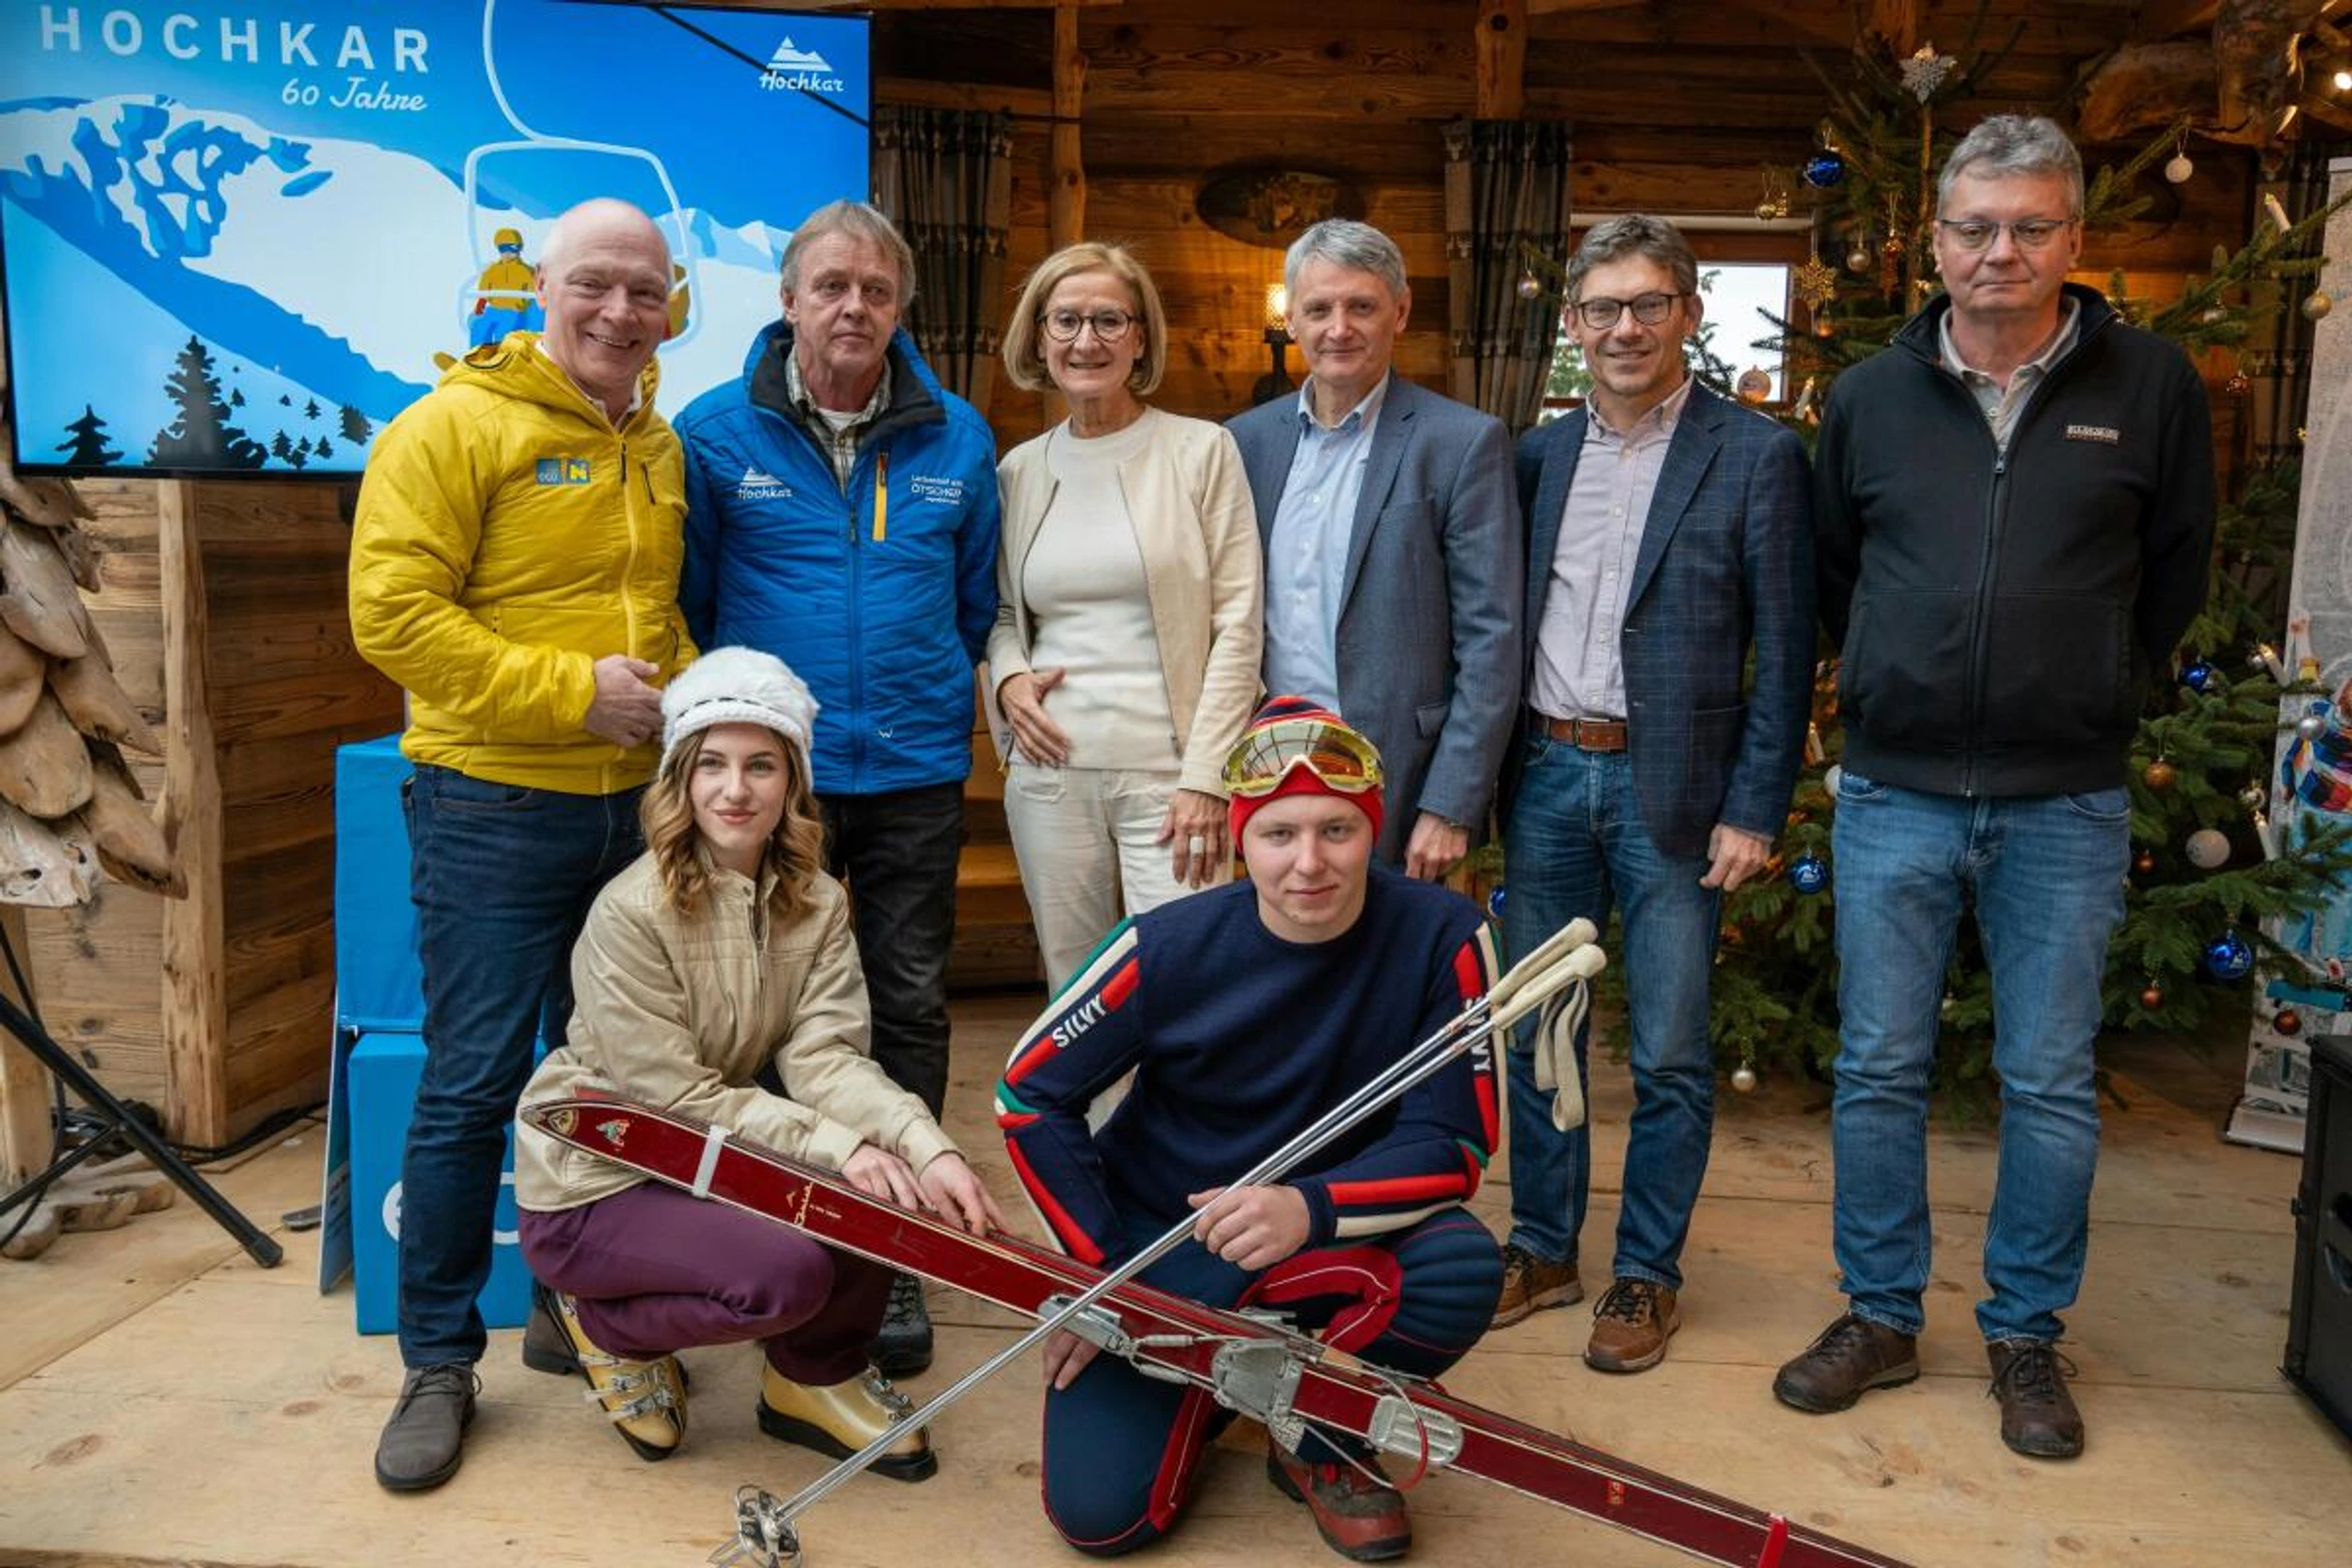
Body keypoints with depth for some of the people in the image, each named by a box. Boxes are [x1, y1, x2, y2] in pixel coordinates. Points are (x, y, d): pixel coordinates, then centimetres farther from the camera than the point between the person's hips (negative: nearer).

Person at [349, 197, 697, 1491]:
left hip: (636, 803, 6)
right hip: (493, 807, -6)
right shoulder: (456, 426, -8)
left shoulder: (659, 448, 12)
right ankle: (440, 1361, 15)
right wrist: (572, 690, -19)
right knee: (470, 1089, 0)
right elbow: (393, 616, -16)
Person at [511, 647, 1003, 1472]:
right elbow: (677, 1096, -22)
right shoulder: (631, 912, -21)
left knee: (894, 1185, -19)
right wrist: (837, 1146, -32)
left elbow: (825, 1055, -14)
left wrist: (929, 1148, -32)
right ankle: (602, 1323, 3)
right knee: (789, 1270, -29)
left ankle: (815, 1376, 8)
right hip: (592, 1188, -5)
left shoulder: (816, 902, -3)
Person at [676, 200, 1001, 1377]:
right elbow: (687, 603, 4)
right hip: (770, 770, -1)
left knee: (909, 1011, 9)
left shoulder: (957, 439, 5)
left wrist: (962, 707, 6)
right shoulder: (716, 434, -1)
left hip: (916, 774, 2)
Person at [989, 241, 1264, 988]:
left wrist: (1205, 776, -10)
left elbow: (1238, 626, -4)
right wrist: (1009, 676, -2)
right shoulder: (1019, 470, 11)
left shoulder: (1201, 450, 0)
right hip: (1049, 770, 4)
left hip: (1170, 772, -3)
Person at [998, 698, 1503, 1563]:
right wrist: (1097, 1269, -11)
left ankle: (1327, 1443, 2)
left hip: (1331, 1239, 1)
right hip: (1150, 1247, 0)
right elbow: (1031, 1091, -7)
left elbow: (1454, 1145, -18)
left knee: (1460, 1268, -30)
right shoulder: (1169, 948, -19)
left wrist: (1309, 1207, -35)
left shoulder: (1443, 938, -19)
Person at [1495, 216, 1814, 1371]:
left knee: (1668, 1053, 5)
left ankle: (1647, 1274, 22)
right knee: (1534, 1033, 12)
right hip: (1545, 776, 4)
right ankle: (1542, 1249, 28)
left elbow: (1784, 653, -5)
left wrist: (1755, 811, -10)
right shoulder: (1540, 453, 10)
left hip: (1671, 787, -4)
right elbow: (1504, 619, 12)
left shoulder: (1756, 455, -3)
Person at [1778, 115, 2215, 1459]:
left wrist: (2091, 694, 11)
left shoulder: (2151, 384, 0)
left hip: (2066, 803, -1)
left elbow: (2175, 568, 10)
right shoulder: (1872, 396, 4)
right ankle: (1882, 1319, 23)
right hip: (1896, 792, 2)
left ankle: (2028, 1336, 25)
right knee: (1879, 1070, 7)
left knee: (2052, 1085, 7)